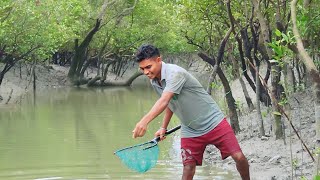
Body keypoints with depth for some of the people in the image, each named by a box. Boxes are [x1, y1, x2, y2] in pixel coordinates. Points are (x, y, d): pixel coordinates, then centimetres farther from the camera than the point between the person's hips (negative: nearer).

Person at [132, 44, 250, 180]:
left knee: (239, 157, -10)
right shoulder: (154, 81, 0)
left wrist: (145, 121, -54)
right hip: (190, 132, 6)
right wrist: (163, 128, 12)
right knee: (188, 169, -3)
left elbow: (164, 101, -41)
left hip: (213, 122, -6)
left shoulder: (174, 73, -26)